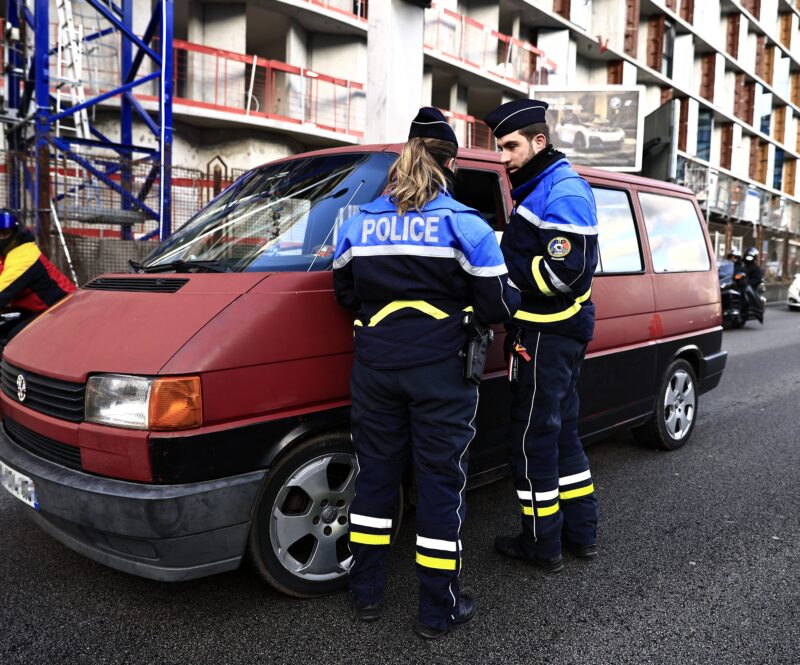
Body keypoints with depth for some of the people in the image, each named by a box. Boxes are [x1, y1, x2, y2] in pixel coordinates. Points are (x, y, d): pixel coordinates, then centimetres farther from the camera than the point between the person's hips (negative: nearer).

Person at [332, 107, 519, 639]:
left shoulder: (360, 224, 6)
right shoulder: (464, 224, -6)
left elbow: (345, 295, 14)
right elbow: (496, 305, -6)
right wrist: (515, 301, 16)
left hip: (375, 368, 4)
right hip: (440, 373, -3)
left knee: (376, 473, 16)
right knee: (441, 481, 7)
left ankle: (367, 594, 30)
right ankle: (439, 611, 19)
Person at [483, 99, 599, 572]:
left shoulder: (564, 191, -15)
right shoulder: (540, 189, 17)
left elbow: (563, 273, -24)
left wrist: (503, 265, -17)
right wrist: (505, 259, 5)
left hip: (548, 336, -10)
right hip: (554, 332, 10)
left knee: (532, 438, -1)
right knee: (561, 431, 17)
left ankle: (542, 544, 13)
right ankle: (581, 532, 29)